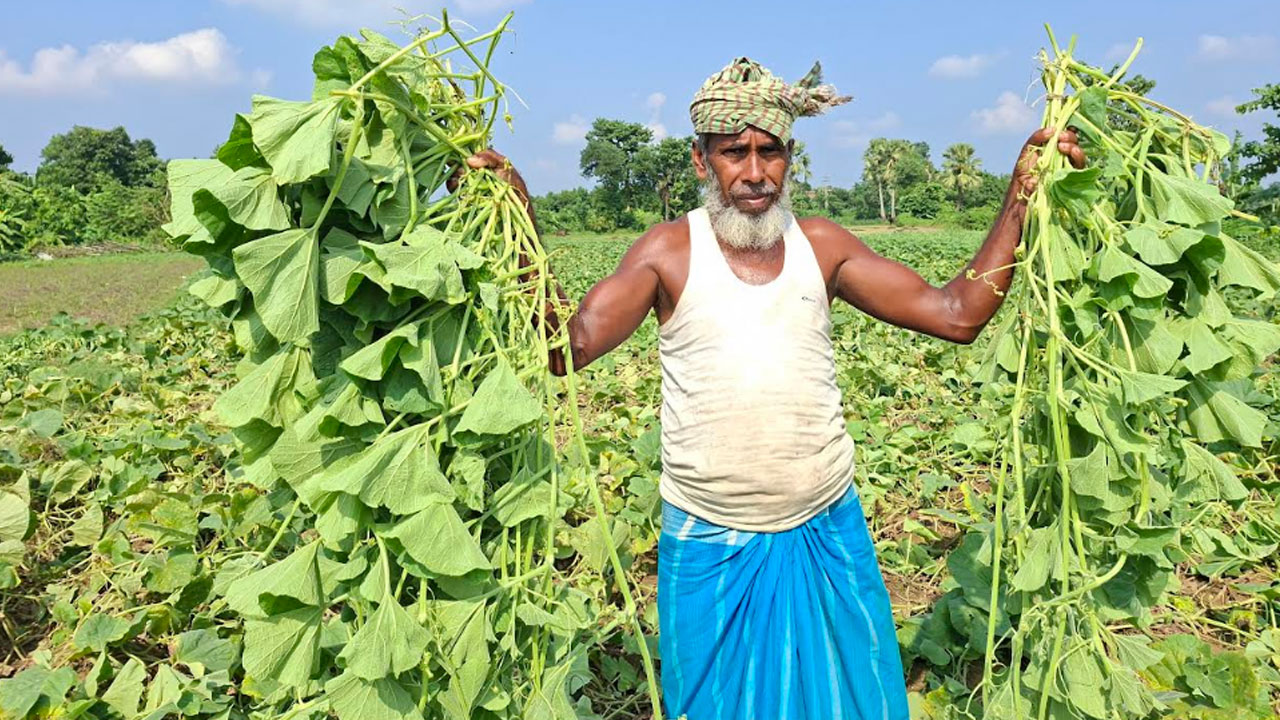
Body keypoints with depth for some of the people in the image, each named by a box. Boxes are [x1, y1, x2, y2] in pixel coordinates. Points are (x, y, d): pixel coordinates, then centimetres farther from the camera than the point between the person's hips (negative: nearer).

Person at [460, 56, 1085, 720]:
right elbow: (567, 346, -18)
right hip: (708, 548, -2)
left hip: (826, 536, 3)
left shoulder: (822, 246, -1)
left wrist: (1021, 198, -8)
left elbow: (957, 315, -2)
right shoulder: (669, 252, -8)